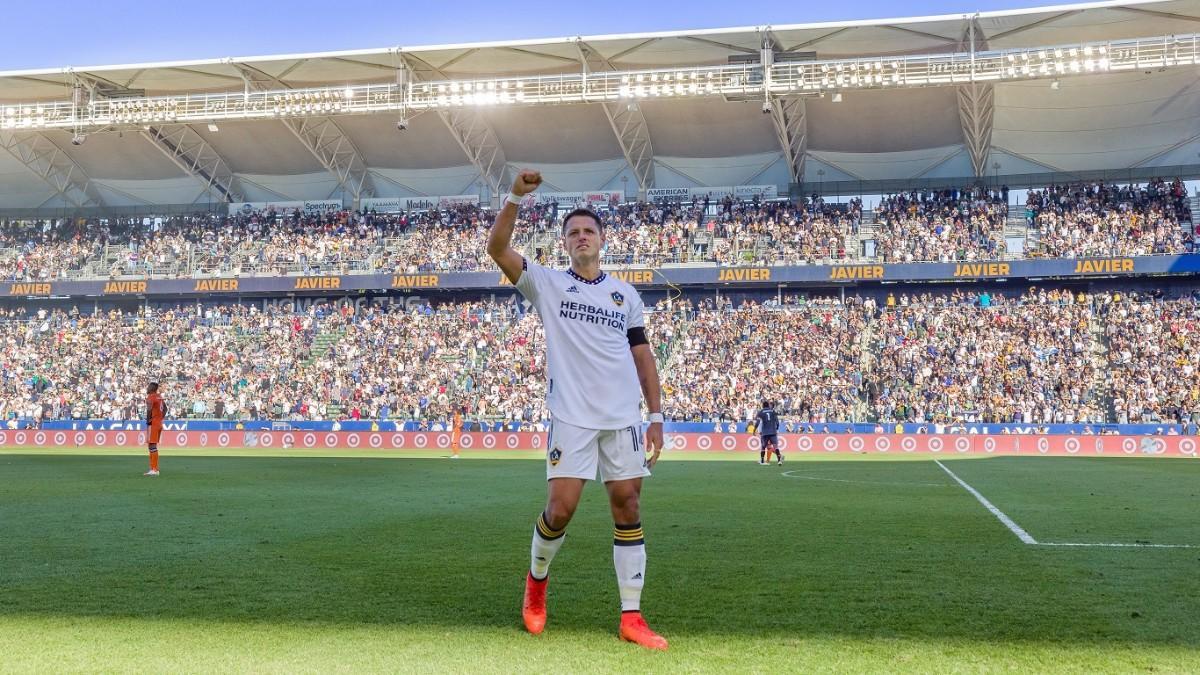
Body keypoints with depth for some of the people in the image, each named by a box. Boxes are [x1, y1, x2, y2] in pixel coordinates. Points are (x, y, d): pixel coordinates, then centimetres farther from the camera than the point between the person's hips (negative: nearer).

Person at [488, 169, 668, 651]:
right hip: (572, 417, -2)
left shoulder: (626, 294, 12)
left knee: (627, 507, 2)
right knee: (560, 509, -7)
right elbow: (497, 249, -9)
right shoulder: (547, 284, 5)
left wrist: (656, 416, 7)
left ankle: (631, 618, 8)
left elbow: (643, 357, 13)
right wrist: (517, 197, -20)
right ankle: (537, 579, 24)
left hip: (624, 417, 3)